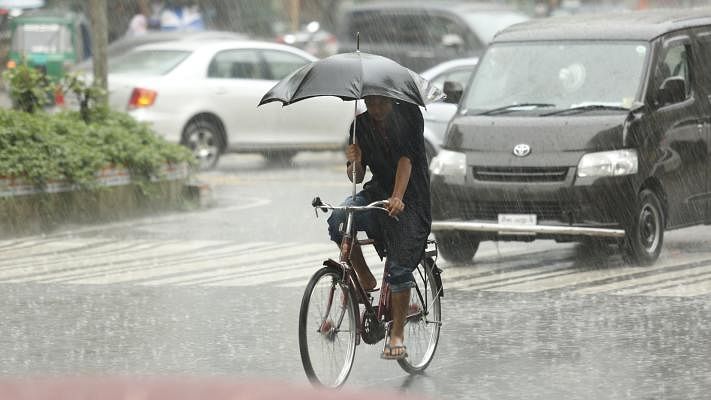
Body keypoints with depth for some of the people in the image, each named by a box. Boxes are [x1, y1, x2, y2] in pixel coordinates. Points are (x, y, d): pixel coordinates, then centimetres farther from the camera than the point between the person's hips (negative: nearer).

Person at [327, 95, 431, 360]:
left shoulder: (408, 115, -7)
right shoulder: (360, 125, 1)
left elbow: (406, 159, -17)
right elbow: (357, 177, 0)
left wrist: (397, 197, -31)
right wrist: (354, 163, -25)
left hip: (410, 199, -3)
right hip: (377, 191, 3)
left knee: (399, 267, -11)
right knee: (339, 220, -27)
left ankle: (397, 335, 1)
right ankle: (365, 280, -6)